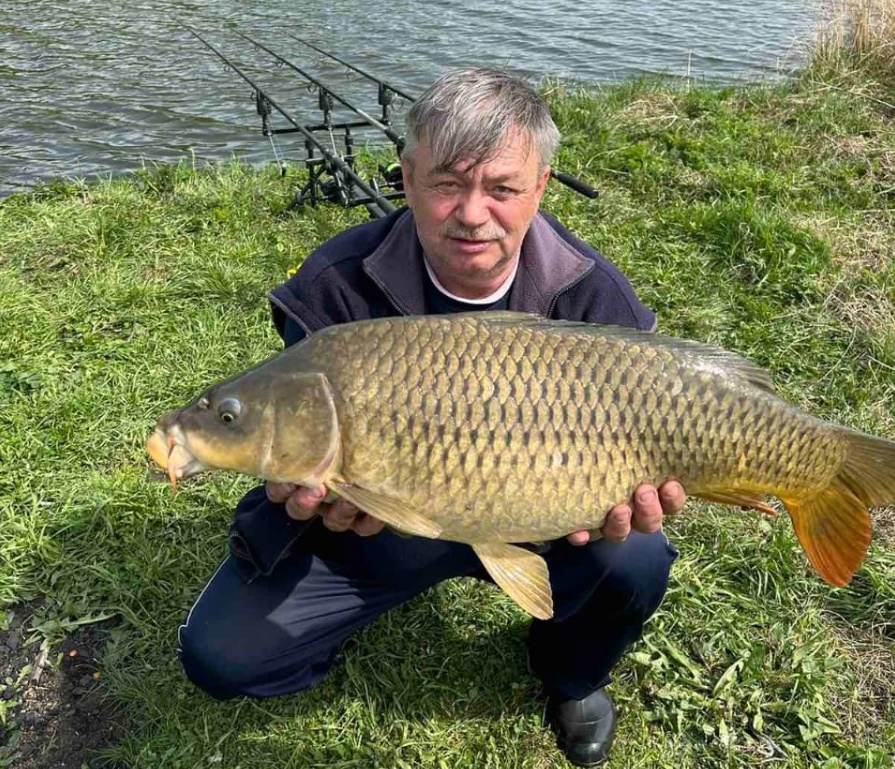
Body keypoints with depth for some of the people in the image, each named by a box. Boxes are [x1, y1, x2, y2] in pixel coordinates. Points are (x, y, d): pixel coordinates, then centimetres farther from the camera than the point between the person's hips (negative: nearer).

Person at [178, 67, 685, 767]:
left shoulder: (594, 298, -18)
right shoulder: (336, 288, -21)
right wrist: (313, 488, -39)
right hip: (368, 524, 0)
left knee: (636, 565, -26)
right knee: (217, 657, -9)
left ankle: (571, 676, 12)